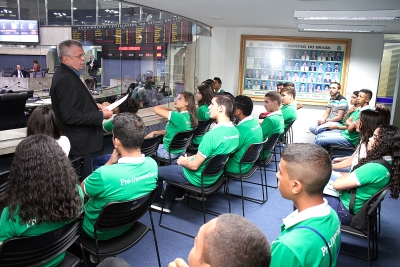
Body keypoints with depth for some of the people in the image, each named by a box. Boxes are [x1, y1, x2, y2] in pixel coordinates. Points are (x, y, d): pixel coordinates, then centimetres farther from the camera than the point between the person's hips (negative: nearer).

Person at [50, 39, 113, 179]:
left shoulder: (65, 74, 10)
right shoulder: (66, 79, -22)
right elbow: (71, 116, -26)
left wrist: (94, 106, 7)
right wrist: (101, 115, -18)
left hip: (77, 140, 11)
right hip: (78, 143, -11)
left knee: (78, 181, 22)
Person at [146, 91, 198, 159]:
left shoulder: (178, 116, -29)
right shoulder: (188, 115, -2)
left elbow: (156, 109, -27)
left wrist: (169, 109, -9)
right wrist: (155, 132, 2)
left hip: (171, 152, -8)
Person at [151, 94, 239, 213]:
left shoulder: (212, 135, -33)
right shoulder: (235, 131, -6)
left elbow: (194, 166, -26)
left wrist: (183, 161, -4)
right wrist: (191, 158, 6)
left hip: (199, 178, -8)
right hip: (214, 175, 9)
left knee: (157, 171, 10)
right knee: (176, 163, 30)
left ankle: (154, 201, 37)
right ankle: (166, 204, 34)